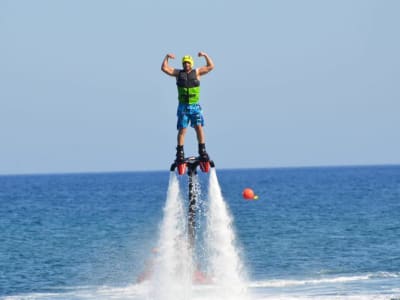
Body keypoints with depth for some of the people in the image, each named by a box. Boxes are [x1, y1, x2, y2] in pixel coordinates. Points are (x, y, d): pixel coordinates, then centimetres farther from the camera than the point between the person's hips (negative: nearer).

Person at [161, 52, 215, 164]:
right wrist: (166, 57, -8)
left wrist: (206, 56, -7)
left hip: (195, 106, 0)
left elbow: (211, 66, 4)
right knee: (182, 130, -2)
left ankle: (202, 152, -5)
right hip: (183, 107, 0)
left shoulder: (197, 72, 7)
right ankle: (180, 154, 0)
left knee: (199, 128, -8)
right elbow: (164, 68, 4)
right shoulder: (178, 73, 8)